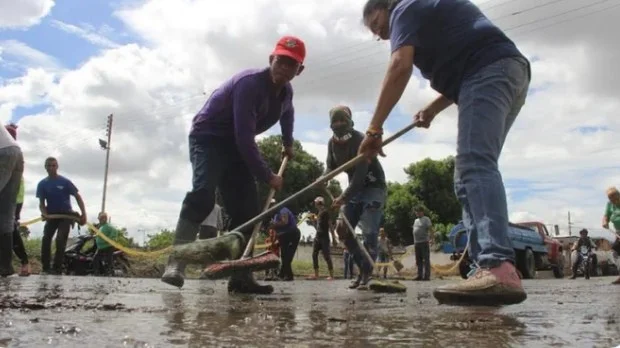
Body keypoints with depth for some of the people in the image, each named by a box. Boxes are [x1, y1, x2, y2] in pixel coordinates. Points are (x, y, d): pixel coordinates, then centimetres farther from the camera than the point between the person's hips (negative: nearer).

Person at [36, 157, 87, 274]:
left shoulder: (65, 182, -10)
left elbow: (78, 197, -7)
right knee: (46, 239, -11)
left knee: (60, 240, -14)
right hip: (51, 215, 3)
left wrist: (83, 214, -14)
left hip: (66, 215, -3)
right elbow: (41, 203, 0)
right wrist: (44, 214, -22)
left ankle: (57, 268, -9)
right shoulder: (42, 184, -2)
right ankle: (45, 267, -2)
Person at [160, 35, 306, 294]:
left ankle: (241, 276, 1)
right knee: (203, 193, -32)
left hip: (236, 146, 8)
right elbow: (245, 138, -31)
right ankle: (176, 263, -32)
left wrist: (288, 144, 38)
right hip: (209, 138, -8)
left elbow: (287, 113, 30)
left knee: (247, 210, -2)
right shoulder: (249, 83, -26)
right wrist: (267, 176, -25)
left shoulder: (286, 92, 2)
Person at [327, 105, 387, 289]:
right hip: (355, 188, 7)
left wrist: (344, 197, -36)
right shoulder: (332, 142, -1)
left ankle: (367, 272, -4)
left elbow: (360, 174, -31)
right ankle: (363, 267, 14)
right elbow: (331, 167, 6)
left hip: (373, 186, -7)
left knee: (369, 232, -16)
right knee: (342, 229, 1)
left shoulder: (361, 141, -25)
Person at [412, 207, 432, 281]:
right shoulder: (416, 220, 20)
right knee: (418, 260, 9)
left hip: (424, 242, -7)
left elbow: (430, 229, -9)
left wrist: (430, 238, -21)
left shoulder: (426, 219, -1)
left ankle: (427, 275, -6)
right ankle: (420, 275, 13)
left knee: (426, 260, -6)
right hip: (417, 243, 7)